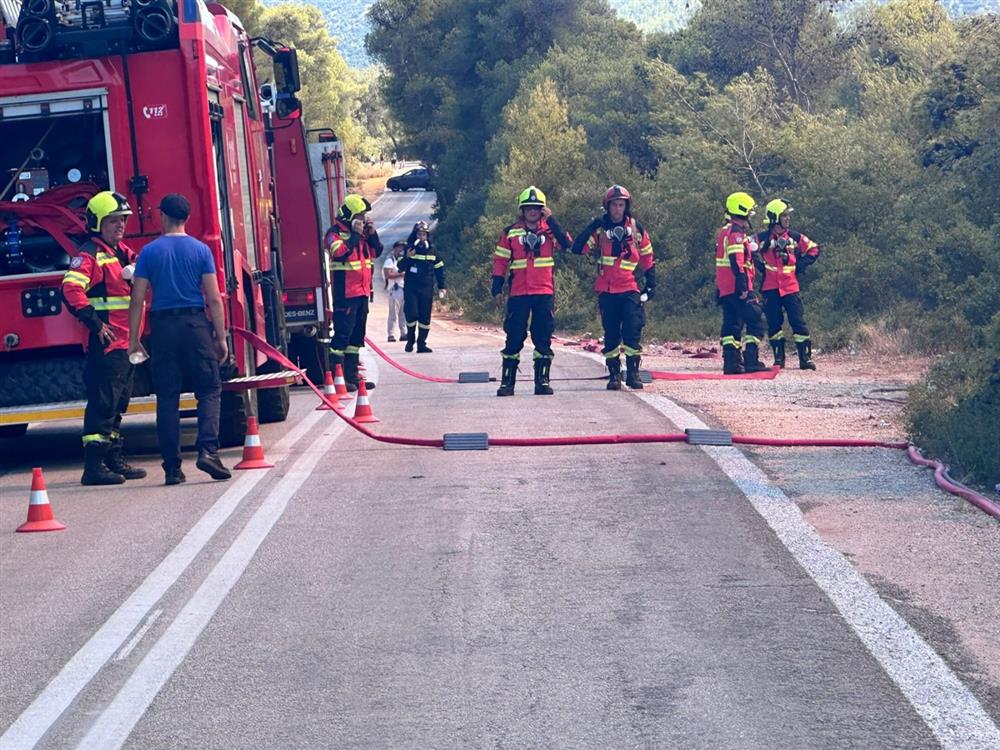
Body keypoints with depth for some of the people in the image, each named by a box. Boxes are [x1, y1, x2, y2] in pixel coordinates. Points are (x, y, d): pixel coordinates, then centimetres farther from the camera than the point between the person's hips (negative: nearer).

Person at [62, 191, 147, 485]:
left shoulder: (124, 253, 17)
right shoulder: (90, 254, -11)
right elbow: (71, 288, -24)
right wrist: (95, 323, -26)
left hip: (126, 340, 9)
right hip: (105, 341, -9)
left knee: (119, 402, 14)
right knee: (103, 402, -10)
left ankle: (114, 459, 22)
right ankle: (94, 465, -10)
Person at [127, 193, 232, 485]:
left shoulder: (149, 252, 2)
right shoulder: (200, 250, 1)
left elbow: (137, 300, 0)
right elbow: (214, 299, -2)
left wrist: (133, 340, 6)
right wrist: (221, 338, 3)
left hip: (162, 327, 1)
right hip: (196, 324, -1)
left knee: (167, 398, 5)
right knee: (209, 390, 6)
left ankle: (172, 467, 4)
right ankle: (208, 449, -14)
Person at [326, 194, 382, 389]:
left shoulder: (361, 232, 16)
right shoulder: (335, 233, -9)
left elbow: (376, 252, 17)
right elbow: (340, 252, -26)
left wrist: (372, 234, 3)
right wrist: (355, 235, -20)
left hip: (362, 291, 9)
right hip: (345, 293, -9)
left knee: (357, 334, 12)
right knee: (342, 333, -11)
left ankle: (351, 375, 18)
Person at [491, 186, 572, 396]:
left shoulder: (549, 229, 5)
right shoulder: (511, 232, 6)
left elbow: (567, 244, -13)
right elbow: (500, 260, 7)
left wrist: (551, 220, -16)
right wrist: (497, 288, 1)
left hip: (544, 293, 0)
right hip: (518, 294, 0)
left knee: (543, 338, 3)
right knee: (514, 337, 0)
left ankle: (542, 381, 8)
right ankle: (507, 382, 5)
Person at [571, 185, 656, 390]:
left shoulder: (636, 229, 5)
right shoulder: (600, 229, 2)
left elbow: (647, 258, 14)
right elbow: (578, 249, -9)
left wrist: (651, 284, 11)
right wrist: (591, 228, -19)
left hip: (629, 290, 0)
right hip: (606, 290, 0)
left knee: (632, 332, -10)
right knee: (611, 334, 5)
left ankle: (633, 373, -5)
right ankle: (614, 374, 11)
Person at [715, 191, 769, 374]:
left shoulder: (724, 232, 19)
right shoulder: (737, 233, -13)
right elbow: (736, 262, -22)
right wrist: (743, 287, -24)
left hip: (725, 289, 10)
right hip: (737, 289, -10)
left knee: (732, 325, 10)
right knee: (755, 321, -8)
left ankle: (731, 363, 8)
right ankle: (751, 361, -13)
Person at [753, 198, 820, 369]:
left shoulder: (795, 238, 6)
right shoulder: (762, 239, 1)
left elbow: (814, 249, 14)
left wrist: (800, 266, 5)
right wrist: (761, 267, 0)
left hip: (790, 287, 1)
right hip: (770, 288, -1)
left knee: (798, 322, -4)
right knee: (774, 324, 2)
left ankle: (805, 358, 0)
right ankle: (779, 358, 11)